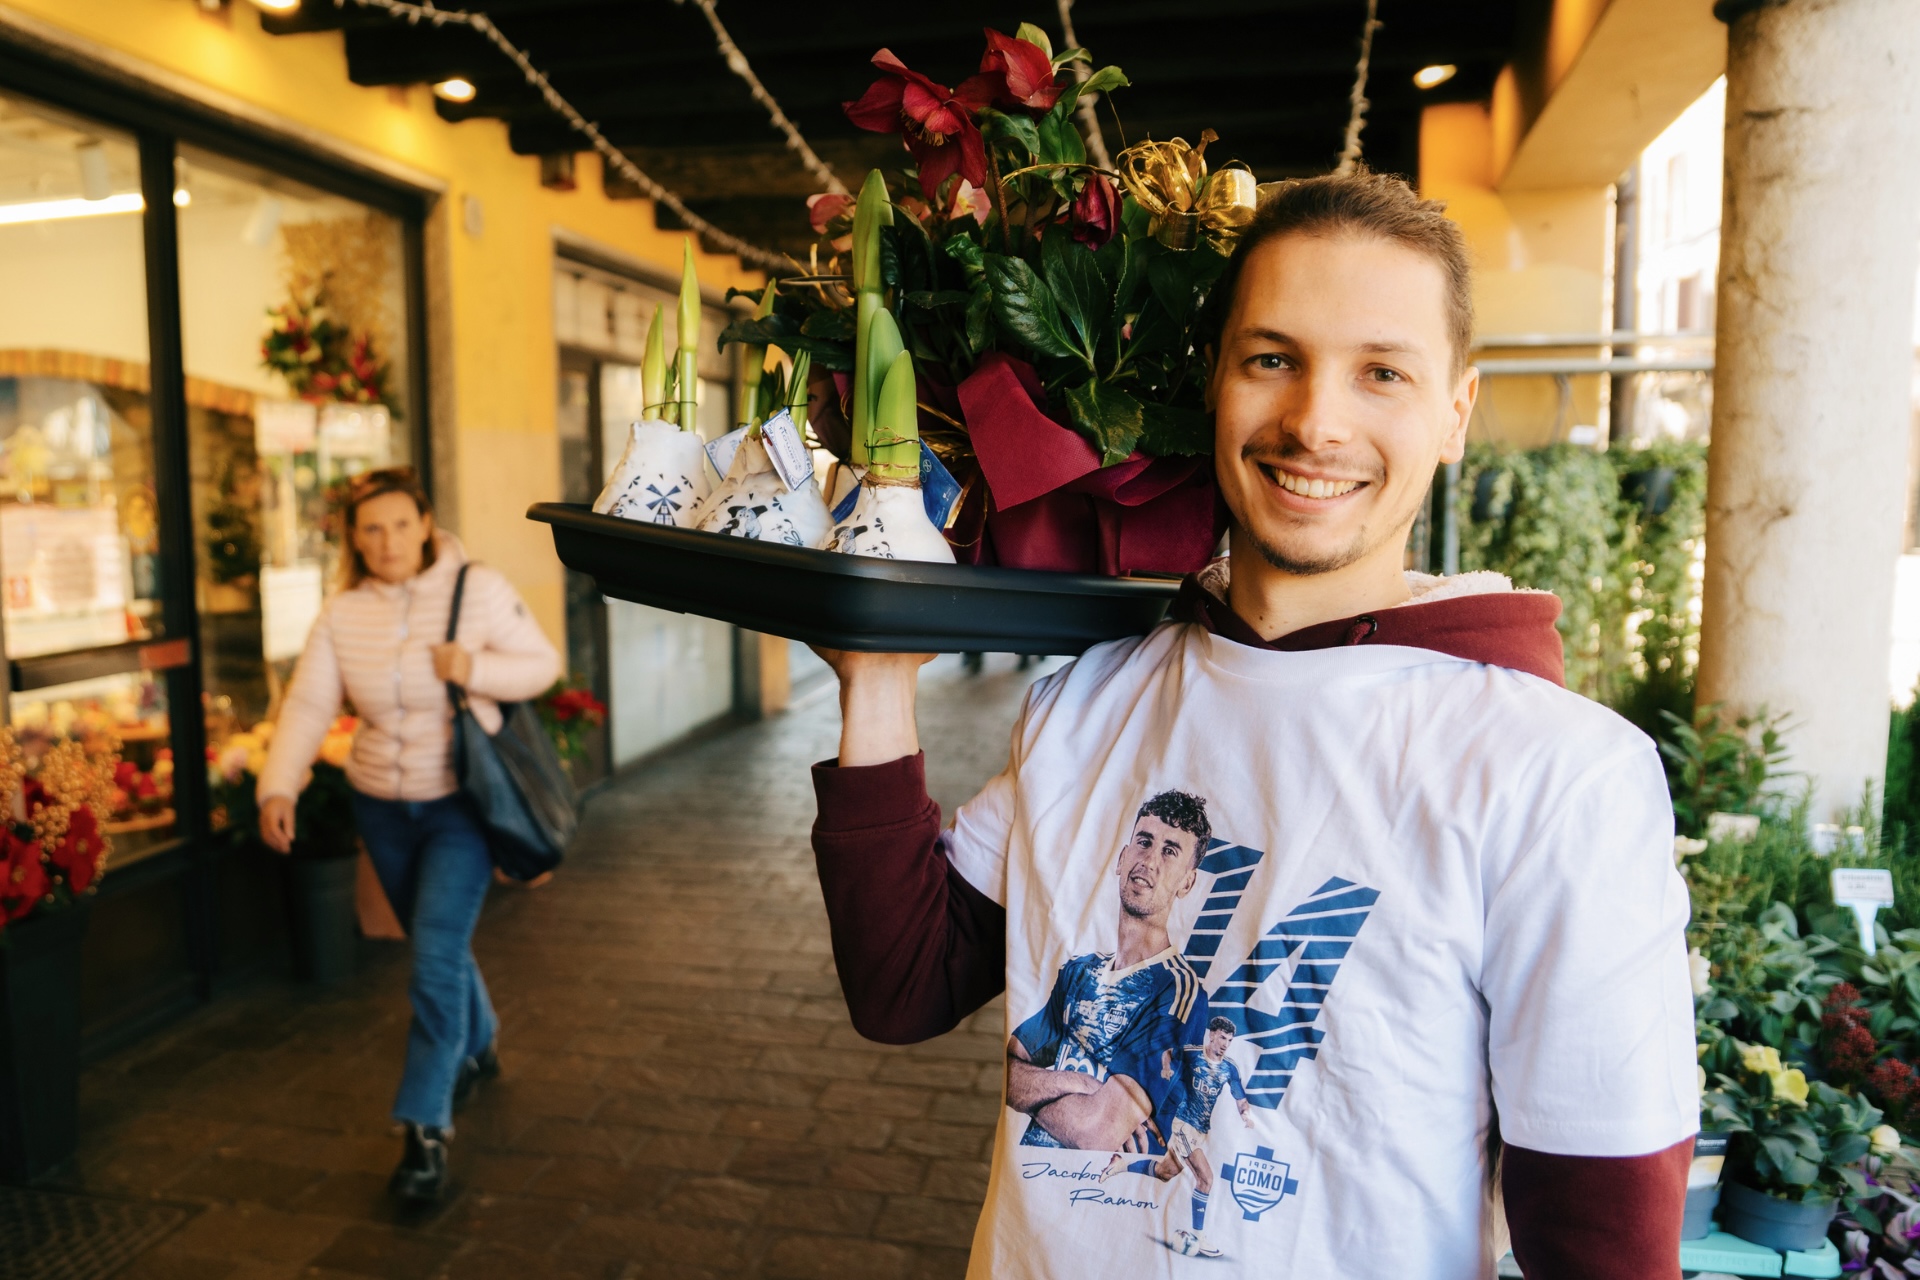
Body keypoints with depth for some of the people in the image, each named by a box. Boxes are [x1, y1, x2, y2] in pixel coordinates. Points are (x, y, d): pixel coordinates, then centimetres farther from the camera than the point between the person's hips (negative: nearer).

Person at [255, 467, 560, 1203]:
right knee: (438, 945, 19)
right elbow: (308, 703, -9)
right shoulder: (343, 613, -3)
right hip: (382, 805, 4)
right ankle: (477, 1049, 45)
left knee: (436, 956, -12)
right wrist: (278, 786, -22)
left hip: (461, 802, -4)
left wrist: (475, 667, -24)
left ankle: (427, 1128, -3)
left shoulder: (479, 590, -11)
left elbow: (543, 665, -6)